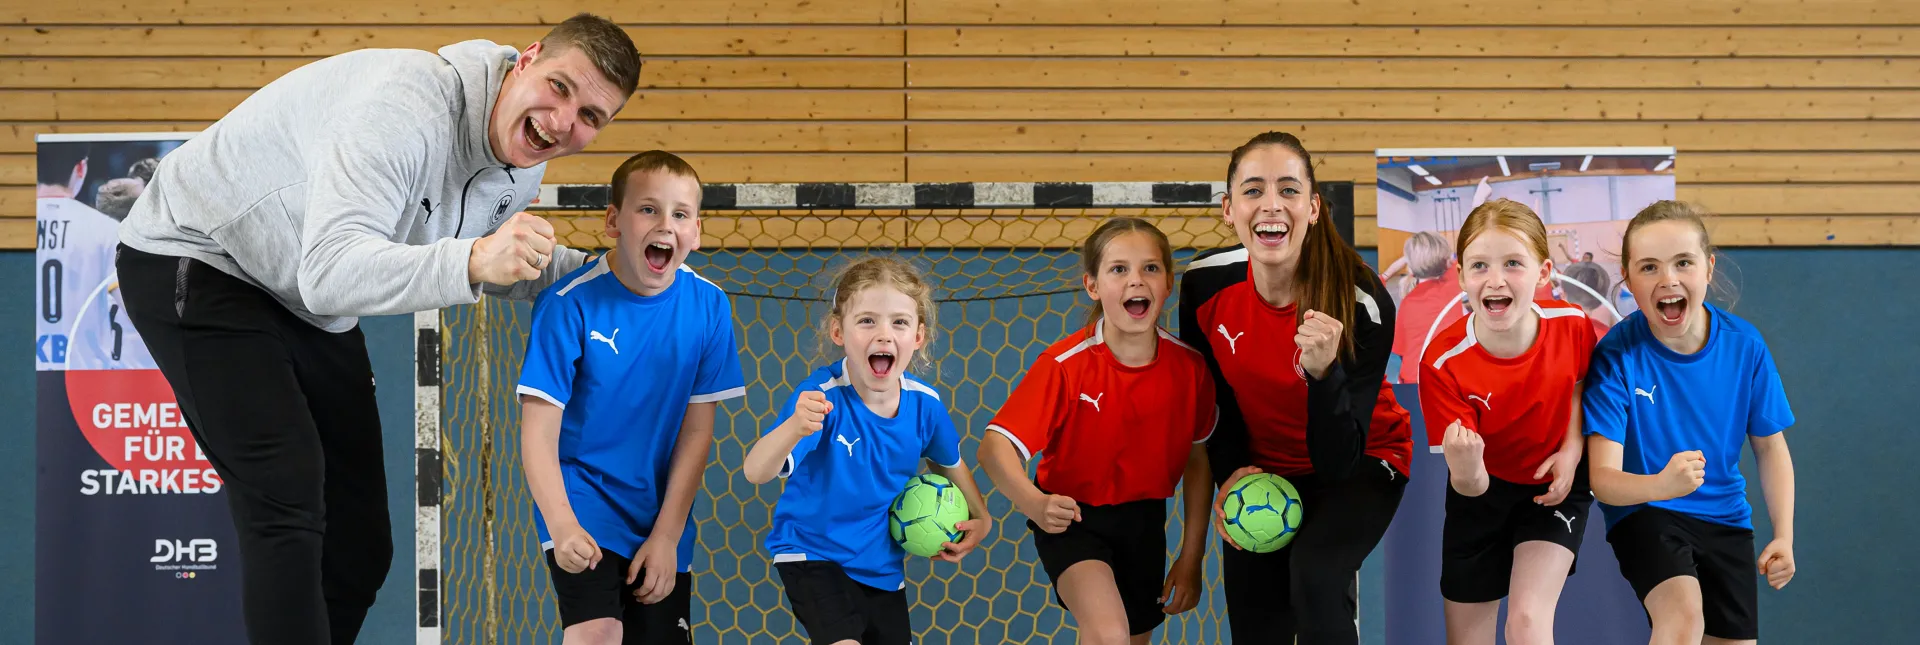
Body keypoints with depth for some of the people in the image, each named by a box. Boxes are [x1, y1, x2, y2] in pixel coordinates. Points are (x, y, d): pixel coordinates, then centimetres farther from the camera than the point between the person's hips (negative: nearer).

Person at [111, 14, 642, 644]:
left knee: (358, 544, 5)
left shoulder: (520, 166, -6)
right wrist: (473, 262, -58)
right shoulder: (410, 105, -34)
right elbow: (330, 273, -44)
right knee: (289, 501, -24)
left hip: (312, 311, 9)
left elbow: (500, 267, 14)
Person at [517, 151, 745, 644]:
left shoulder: (707, 306, -5)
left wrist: (667, 535, -6)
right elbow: (539, 434, -17)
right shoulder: (569, 305, -16)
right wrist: (562, 525, -31)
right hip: (581, 496, -4)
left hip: (662, 513, 4)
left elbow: (696, 432, -1)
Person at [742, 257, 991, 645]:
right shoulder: (822, 396, -26)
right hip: (813, 552, -6)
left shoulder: (925, 404, -11)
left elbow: (949, 462, 14)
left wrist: (980, 518, 7)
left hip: (883, 565, 6)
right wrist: (794, 427, -55)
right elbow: (755, 472, -38)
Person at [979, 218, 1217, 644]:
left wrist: (1191, 558, 1)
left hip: (1143, 522, 5)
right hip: (1073, 518, -4)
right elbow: (996, 445, -28)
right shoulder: (1065, 365, -23)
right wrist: (1033, 503, -48)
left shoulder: (1188, 366, -12)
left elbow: (1197, 461, 1)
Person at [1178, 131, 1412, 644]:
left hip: (1360, 465, -4)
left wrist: (1323, 372, -44)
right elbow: (1211, 396, 2)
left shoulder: (1363, 306, -29)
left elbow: (1337, 463, -29)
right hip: (1261, 467, 4)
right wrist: (1231, 474, -11)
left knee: (1314, 572, -31)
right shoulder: (1204, 283, -18)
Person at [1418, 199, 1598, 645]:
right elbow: (1472, 488, -25)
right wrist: (1466, 469, -49)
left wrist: (1572, 449, -11)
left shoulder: (1572, 325, -22)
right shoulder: (1443, 363, -27)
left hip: (1553, 487, 0)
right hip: (1482, 492, 0)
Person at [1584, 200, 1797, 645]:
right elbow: (1603, 478, -25)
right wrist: (1660, 485, -46)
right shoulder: (1617, 355, -21)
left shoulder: (1744, 345, -10)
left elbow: (1769, 445, 4)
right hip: (1642, 511, -4)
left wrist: (1783, 536, -5)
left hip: (1725, 517, 4)